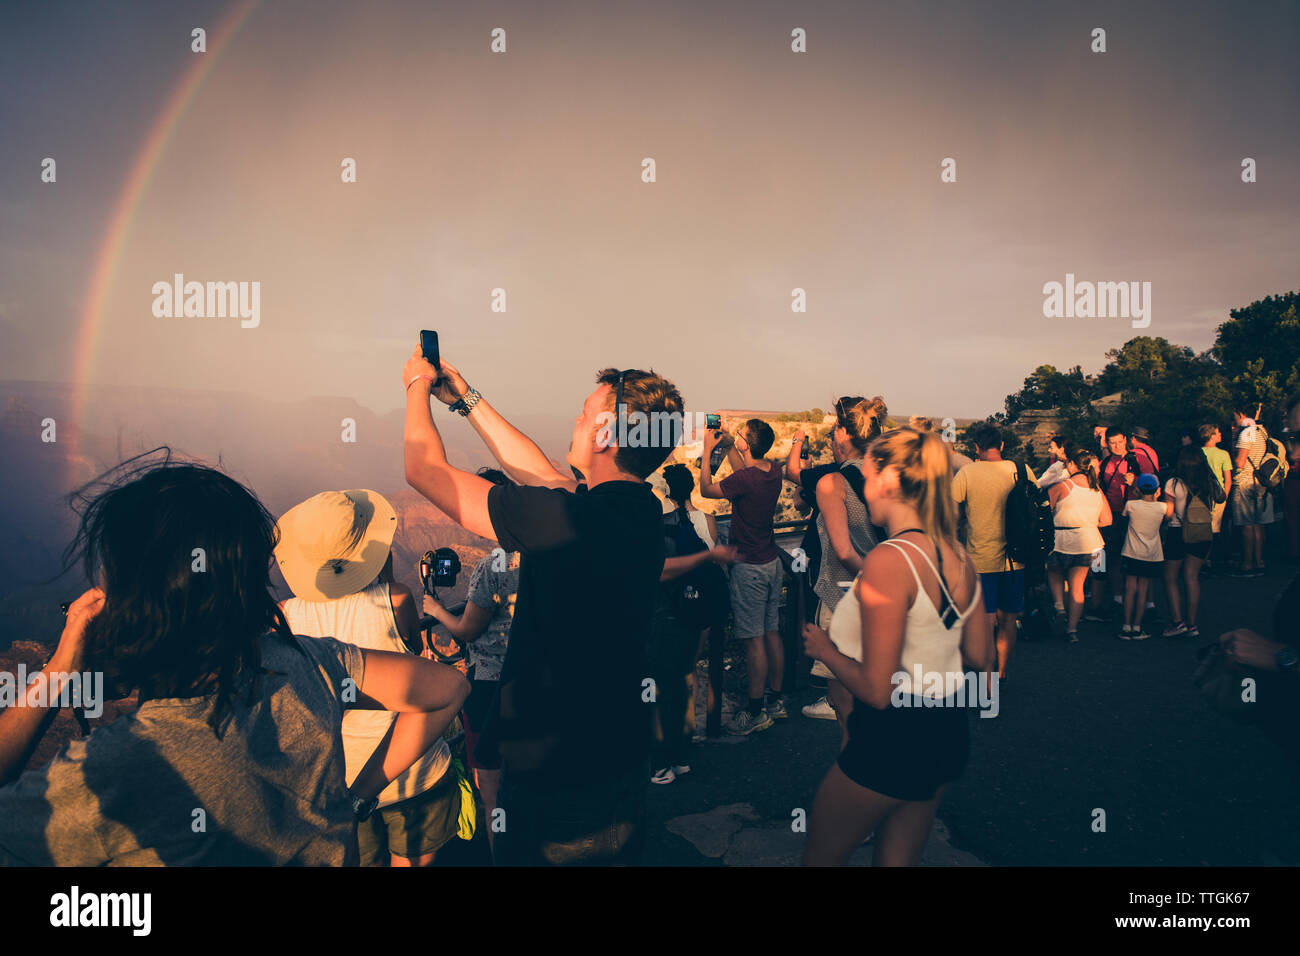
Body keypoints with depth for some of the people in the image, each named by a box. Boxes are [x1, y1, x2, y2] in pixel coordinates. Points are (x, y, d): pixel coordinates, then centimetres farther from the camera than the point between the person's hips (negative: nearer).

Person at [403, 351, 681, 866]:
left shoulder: (563, 519, -29)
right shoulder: (645, 512, -4)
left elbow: (426, 471, -17)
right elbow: (539, 471, 11)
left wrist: (418, 385, 2)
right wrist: (465, 397, 17)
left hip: (553, 772, -7)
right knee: (614, 854, 26)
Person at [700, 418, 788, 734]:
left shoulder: (744, 479, -22)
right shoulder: (773, 471, 2)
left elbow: (706, 489, -7)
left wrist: (708, 450, 0)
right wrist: (725, 445, 20)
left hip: (749, 567, -8)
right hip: (772, 563, 8)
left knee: (754, 640, -2)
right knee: (772, 633, 14)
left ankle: (756, 712, 5)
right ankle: (775, 701, 24)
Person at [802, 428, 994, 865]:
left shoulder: (888, 560, -24)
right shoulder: (960, 557, 0)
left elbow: (877, 690, -23)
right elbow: (981, 658, 11)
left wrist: (824, 649, -7)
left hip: (892, 740, -8)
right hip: (948, 732, 8)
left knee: (819, 856, 16)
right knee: (897, 860, 24)